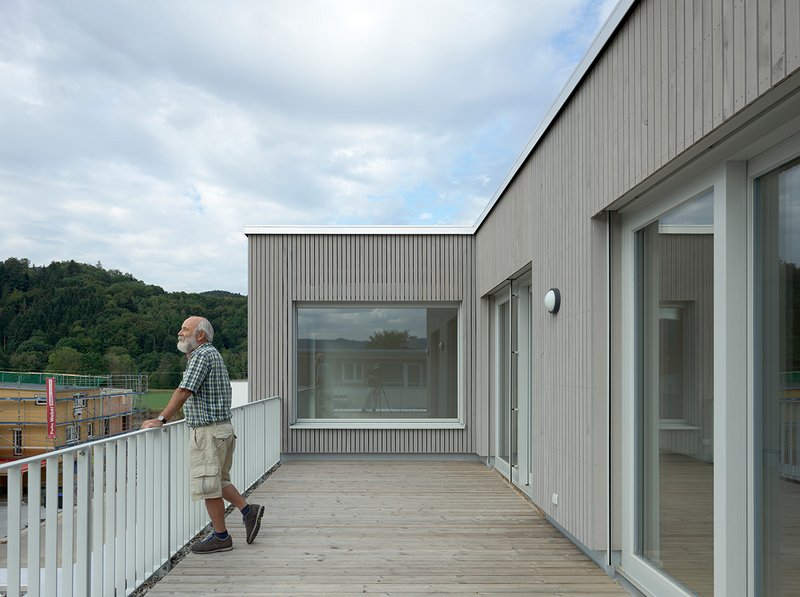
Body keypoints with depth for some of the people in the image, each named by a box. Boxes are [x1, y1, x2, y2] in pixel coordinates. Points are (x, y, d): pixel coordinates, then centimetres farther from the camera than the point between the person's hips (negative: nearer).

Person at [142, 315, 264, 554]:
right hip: (222, 428, 10)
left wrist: (161, 419, -21)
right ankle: (248, 510, 19)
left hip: (208, 431, -10)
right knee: (218, 480, 20)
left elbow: (183, 392, -22)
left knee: (207, 484, -1)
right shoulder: (213, 354, 16)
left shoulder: (202, 355, -15)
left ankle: (220, 537, 9)